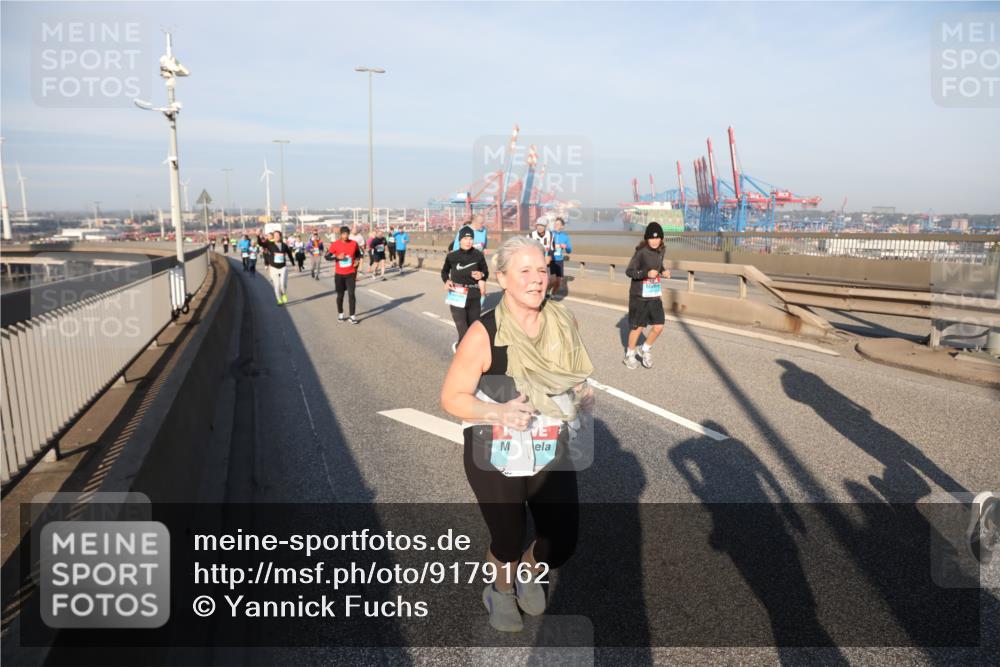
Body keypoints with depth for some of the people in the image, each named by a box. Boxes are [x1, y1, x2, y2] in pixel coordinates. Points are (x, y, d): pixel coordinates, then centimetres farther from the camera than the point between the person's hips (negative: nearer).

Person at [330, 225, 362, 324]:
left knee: (351, 294, -8)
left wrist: (357, 260, -3)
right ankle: (340, 314, 28)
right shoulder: (335, 244, -8)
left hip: (351, 273, 0)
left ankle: (352, 316, -3)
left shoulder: (354, 243, -3)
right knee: (340, 295, 9)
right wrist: (337, 257, -19)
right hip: (339, 274, 0)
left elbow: (358, 253, 16)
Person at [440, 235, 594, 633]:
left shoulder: (562, 323, -6)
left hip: (551, 455, 4)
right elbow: (451, 398, -14)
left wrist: (584, 395, -9)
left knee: (562, 543, 4)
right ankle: (500, 591, 46)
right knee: (508, 542, 8)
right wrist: (499, 411, -29)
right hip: (495, 458, -3)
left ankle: (529, 573, 43)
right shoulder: (484, 334, -20)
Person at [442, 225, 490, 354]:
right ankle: (458, 346, 22)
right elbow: (444, 271, 15)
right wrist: (446, 280, -4)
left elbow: (486, 272, 11)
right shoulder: (452, 256, -4)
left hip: (474, 296, 2)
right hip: (457, 296, -2)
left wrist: (482, 275, -11)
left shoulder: (478, 255, -4)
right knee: (464, 333, -10)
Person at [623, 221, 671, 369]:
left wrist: (663, 272, -1)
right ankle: (630, 355, 26)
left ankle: (646, 350, 29)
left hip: (655, 296, 6)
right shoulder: (641, 252, -17)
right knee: (638, 327, 5)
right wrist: (646, 273, -30)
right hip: (639, 296, -6)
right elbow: (629, 271, -18)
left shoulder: (660, 251, 3)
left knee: (658, 327, 3)